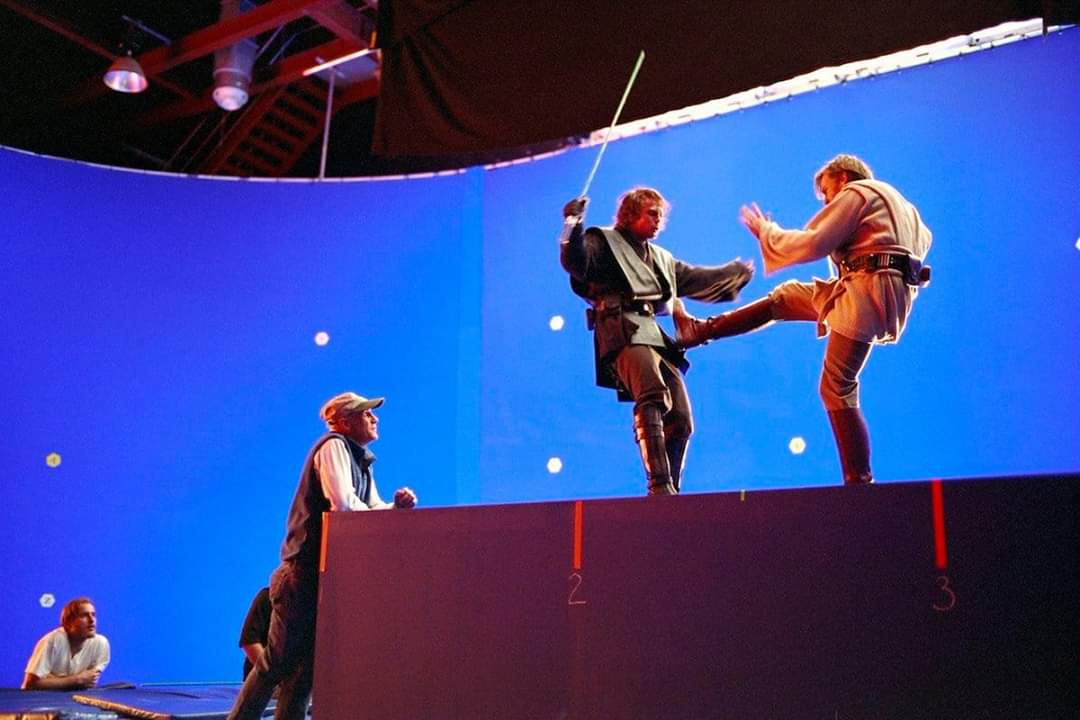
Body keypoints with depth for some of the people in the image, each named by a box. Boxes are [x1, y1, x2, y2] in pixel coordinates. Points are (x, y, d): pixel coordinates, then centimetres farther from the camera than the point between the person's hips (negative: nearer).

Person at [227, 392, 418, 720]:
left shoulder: (362, 461, 18)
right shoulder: (334, 446, -9)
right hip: (305, 573, -9)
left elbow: (375, 510, 15)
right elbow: (343, 504, -23)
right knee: (278, 661, -2)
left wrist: (397, 506, -6)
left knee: (305, 664, 10)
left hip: (329, 576, 9)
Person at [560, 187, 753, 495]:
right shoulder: (603, 241, 13)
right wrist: (574, 225, -19)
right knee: (653, 397, -32)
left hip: (658, 335, 8)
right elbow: (574, 263, -6)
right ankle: (659, 485, -38)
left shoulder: (662, 259, 34)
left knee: (680, 420, -1)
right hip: (625, 332, -8)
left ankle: (670, 491, 6)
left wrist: (740, 271, 44)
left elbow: (700, 279, 41)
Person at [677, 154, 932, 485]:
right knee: (785, 296, 18)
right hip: (891, 293, 10)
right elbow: (923, 240, 32)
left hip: (869, 290, -10)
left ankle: (859, 481, -9)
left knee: (837, 388, -10)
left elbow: (810, 244, -8)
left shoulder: (856, 193, 0)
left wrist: (765, 231, 5)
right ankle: (705, 329, 23)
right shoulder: (897, 202, 29)